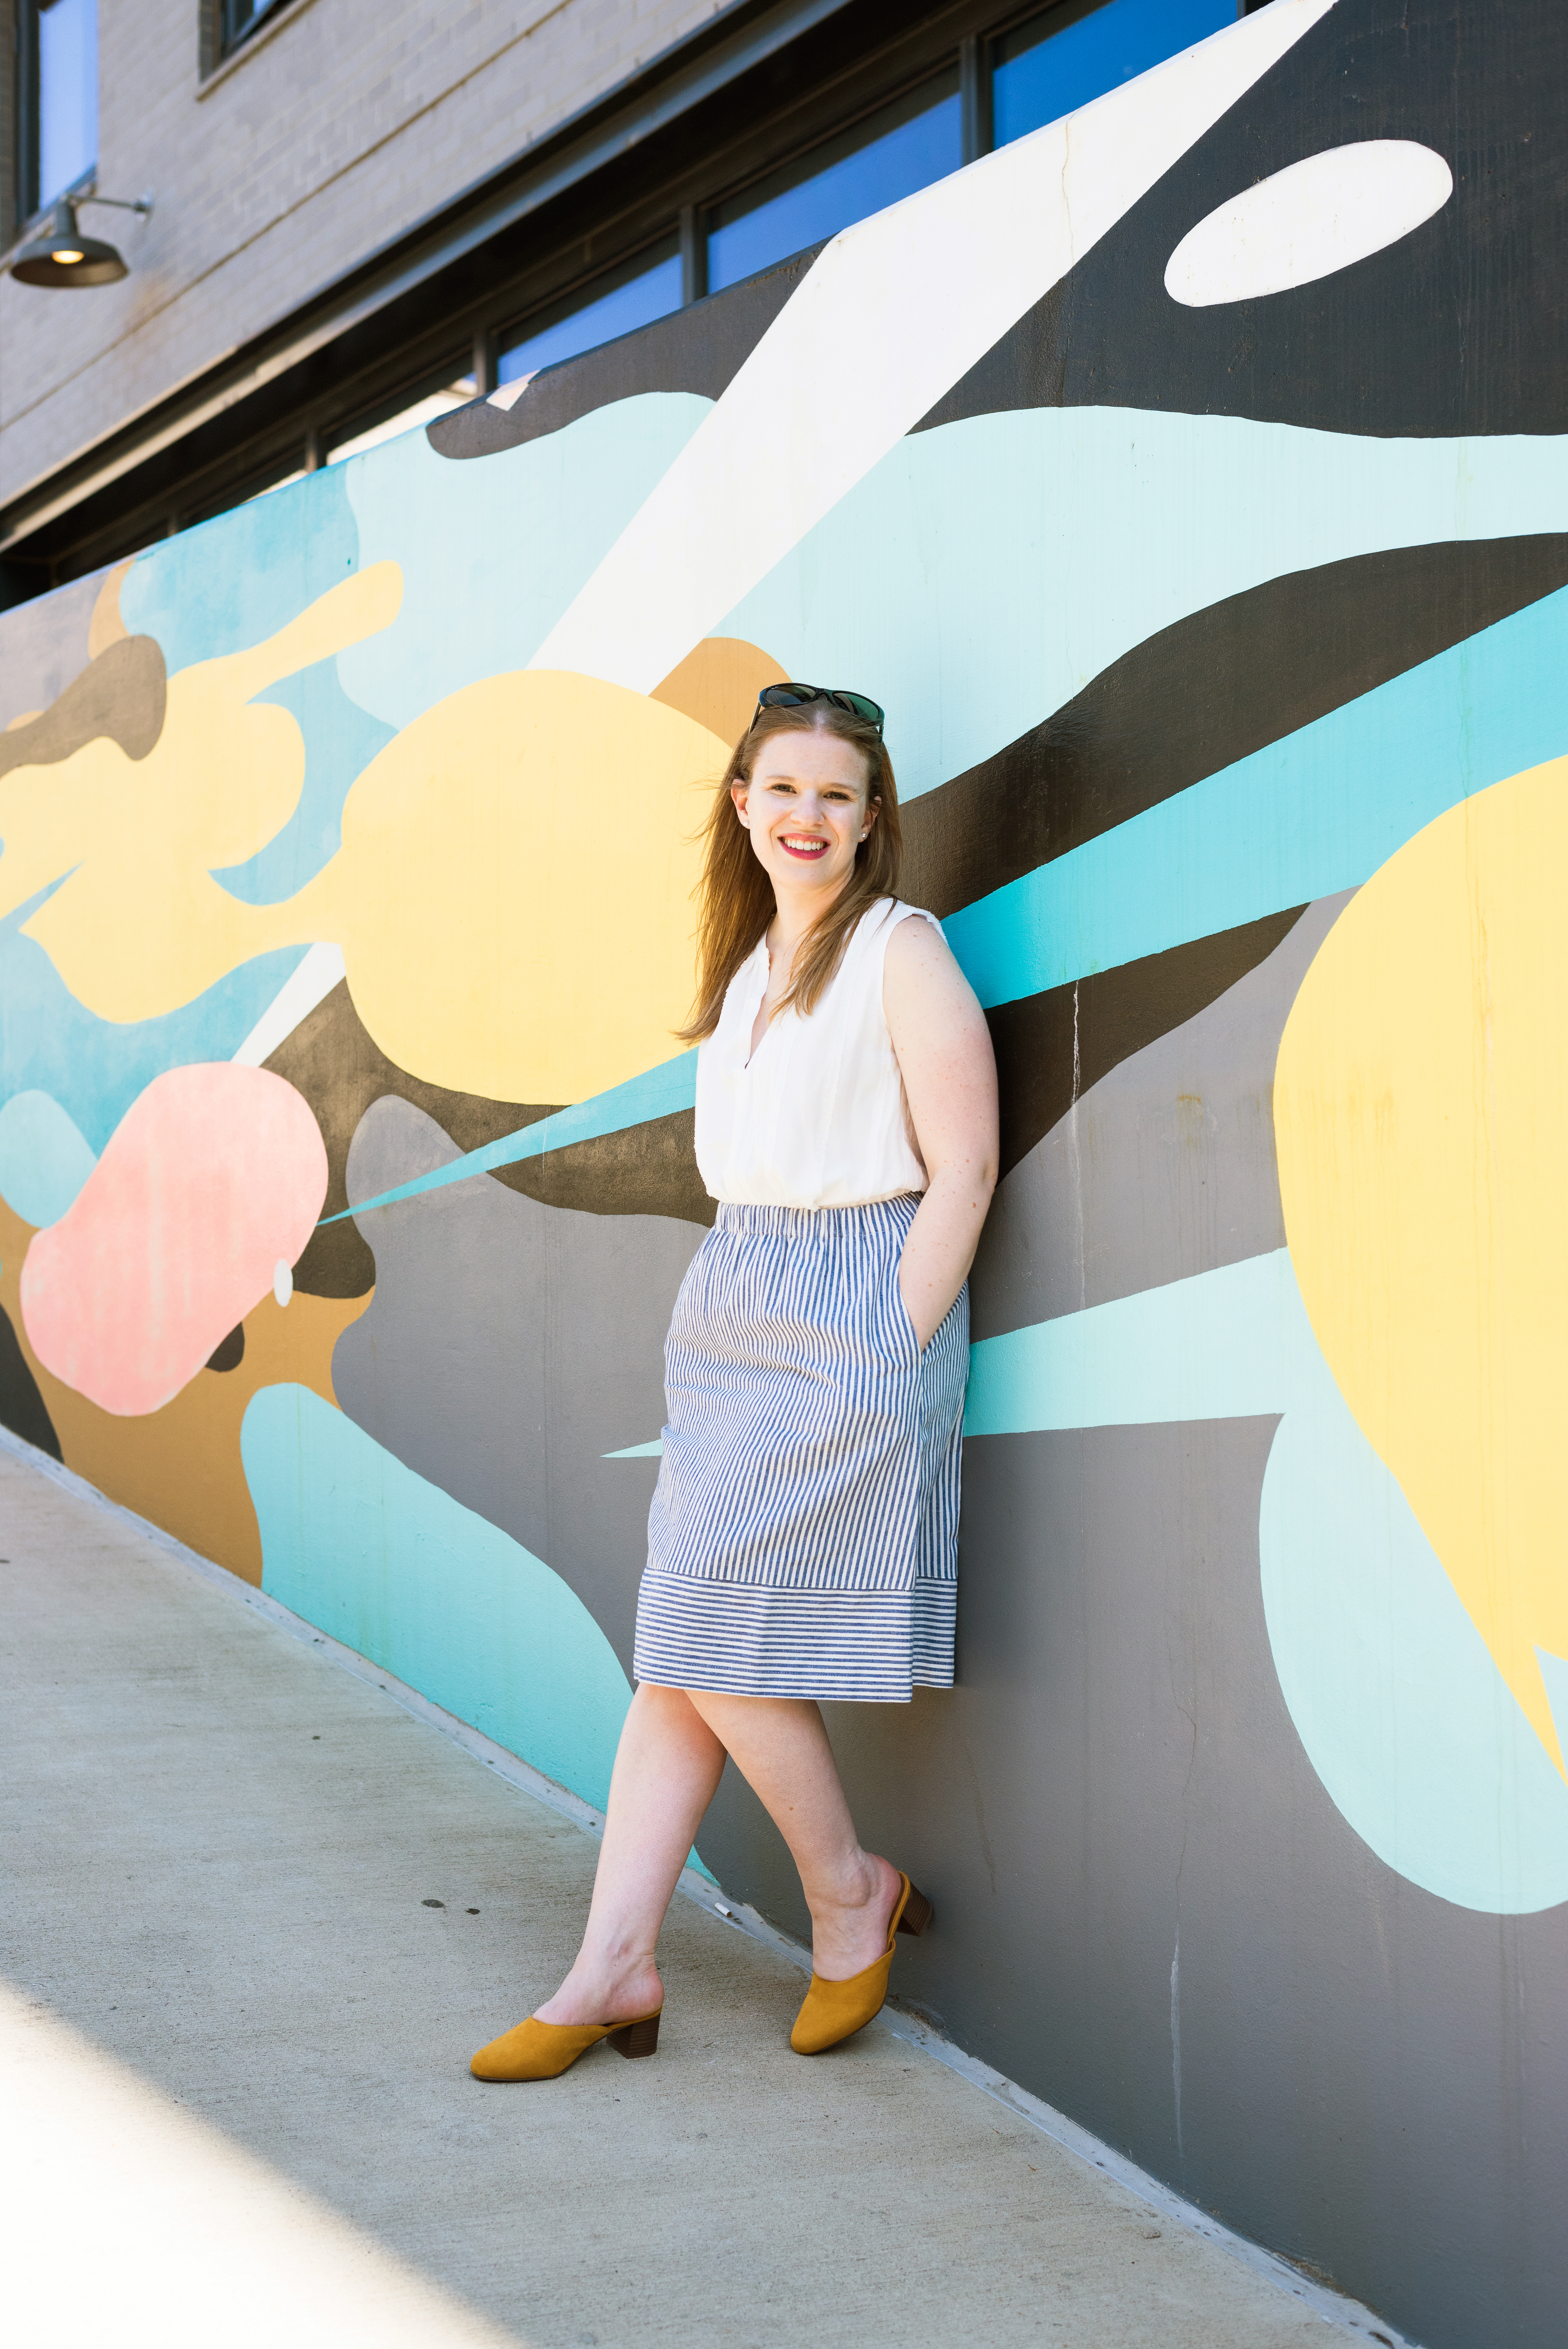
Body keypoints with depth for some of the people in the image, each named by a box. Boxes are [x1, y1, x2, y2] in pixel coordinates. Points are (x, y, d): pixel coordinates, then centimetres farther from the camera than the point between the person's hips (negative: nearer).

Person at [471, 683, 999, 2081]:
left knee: (717, 1635, -8)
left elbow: (962, 1169, -11)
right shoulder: (749, 961, 15)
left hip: (852, 1327, -8)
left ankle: (850, 1890, 14)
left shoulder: (902, 950, -7)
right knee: (675, 1644, 5)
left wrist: (892, 1354, -14)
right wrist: (727, 1323, 13)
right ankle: (615, 1969, 8)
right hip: (730, 1309, 8)